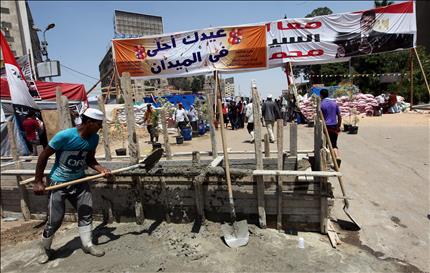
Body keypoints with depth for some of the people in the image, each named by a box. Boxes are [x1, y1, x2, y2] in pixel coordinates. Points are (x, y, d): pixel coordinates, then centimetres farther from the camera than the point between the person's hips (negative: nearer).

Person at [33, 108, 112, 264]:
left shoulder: (94, 138, -8)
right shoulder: (64, 136, -25)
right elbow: (44, 156, -15)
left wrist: (101, 169, -14)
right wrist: (38, 182, -13)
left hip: (79, 181, 5)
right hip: (59, 182, -5)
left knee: (86, 213, 6)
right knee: (55, 220, 4)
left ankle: (87, 245, 24)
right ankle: (45, 250, 30)